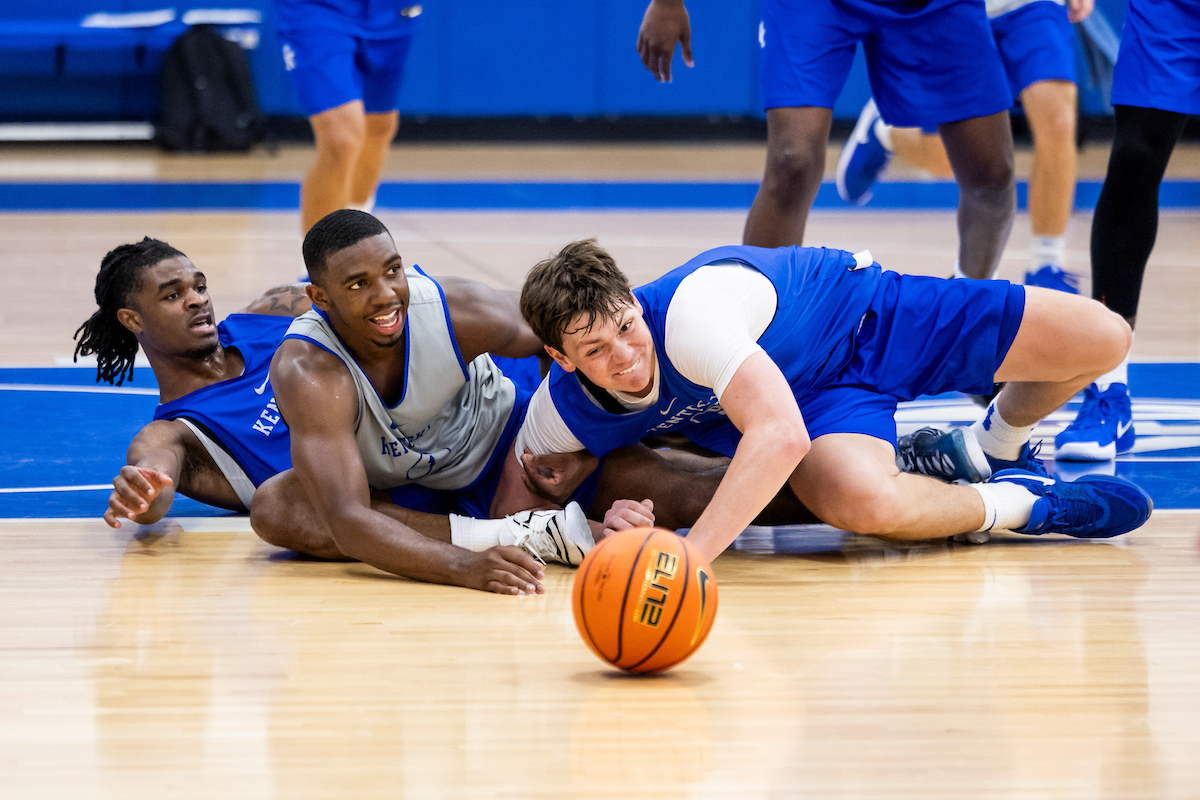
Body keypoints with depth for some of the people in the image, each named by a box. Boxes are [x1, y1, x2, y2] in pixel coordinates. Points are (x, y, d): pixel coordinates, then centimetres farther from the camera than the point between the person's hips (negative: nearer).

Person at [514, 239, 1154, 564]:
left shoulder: (688, 309, -39)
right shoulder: (558, 416, -23)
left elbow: (782, 434, -48)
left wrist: (691, 552, -55)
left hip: (860, 315, -2)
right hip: (818, 397, 2)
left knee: (1102, 339, -12)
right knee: (859, 500, -36)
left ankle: (999, 448, 25)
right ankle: (1016, 505, -1)